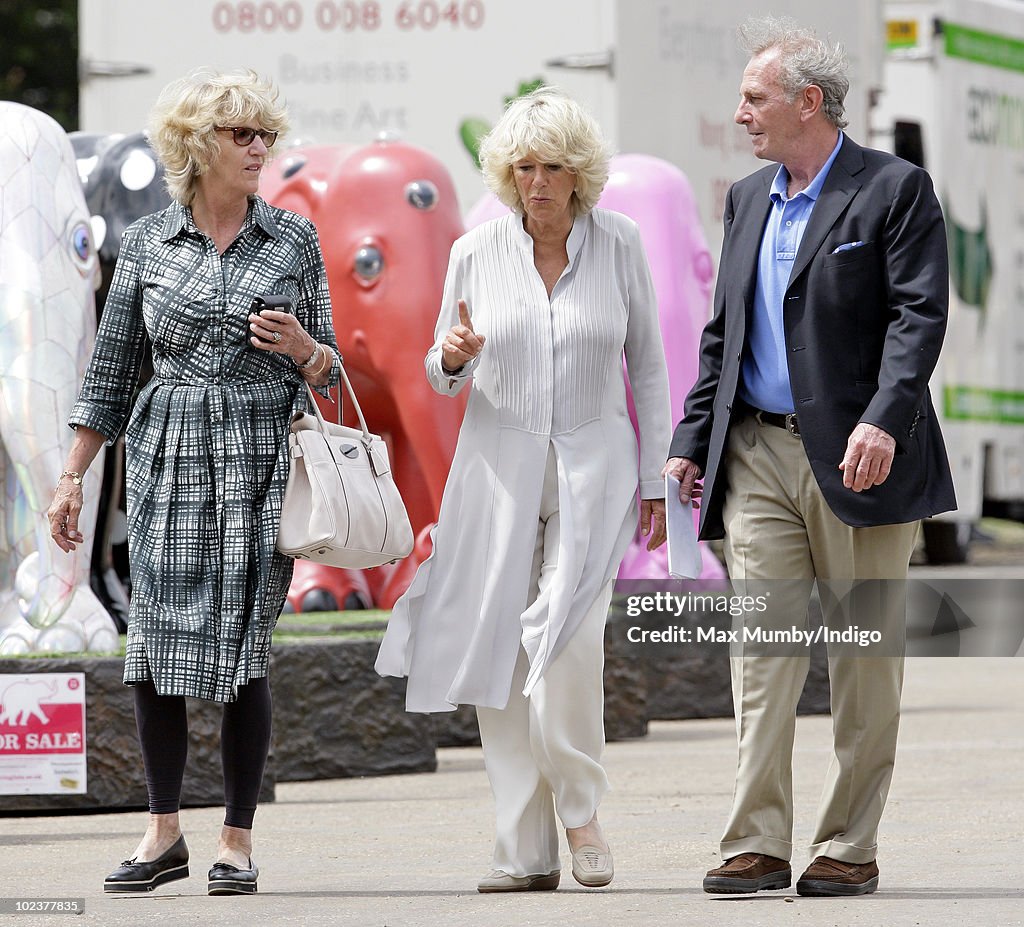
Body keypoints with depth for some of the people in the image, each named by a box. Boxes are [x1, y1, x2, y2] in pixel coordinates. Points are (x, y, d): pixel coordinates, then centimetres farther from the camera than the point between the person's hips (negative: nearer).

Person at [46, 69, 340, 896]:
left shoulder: (294, 240, 5)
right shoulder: (148, 243, 6)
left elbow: (328, 372, 8)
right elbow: (111, 369, 10)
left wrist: (302, 348, -15)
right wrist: (72, 477, 6)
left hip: (262, 459, -1)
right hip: (169, 456, 1)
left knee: (241, 647, -4)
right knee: (156, 641, -5)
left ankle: (238, 840, 5)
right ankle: (164, 832, 7)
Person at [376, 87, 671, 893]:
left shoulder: (619, 245, 1)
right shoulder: (477, 252, 3)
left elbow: (647, 365, 8)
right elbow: (443, 378, 12)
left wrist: (654, 480, 5)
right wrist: (452, 356, -13)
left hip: (593, 466, -2)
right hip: (499, 464, 2)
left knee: (567, 638, -20)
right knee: (499, 653, -2)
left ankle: (581, 809, 0)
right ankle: (526, 850, 3)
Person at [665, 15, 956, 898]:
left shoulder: (895, 190, -4)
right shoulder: (747, 198, 17)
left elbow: (919, 317, -12)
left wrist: (883, 421, -25)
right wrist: (690, 442, 13)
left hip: (856, 459, -5)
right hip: (757, 456, 5)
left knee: (865, 662, 1)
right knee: (762, 655, -1)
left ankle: (849, 849, 7)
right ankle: (758, 847, -2)